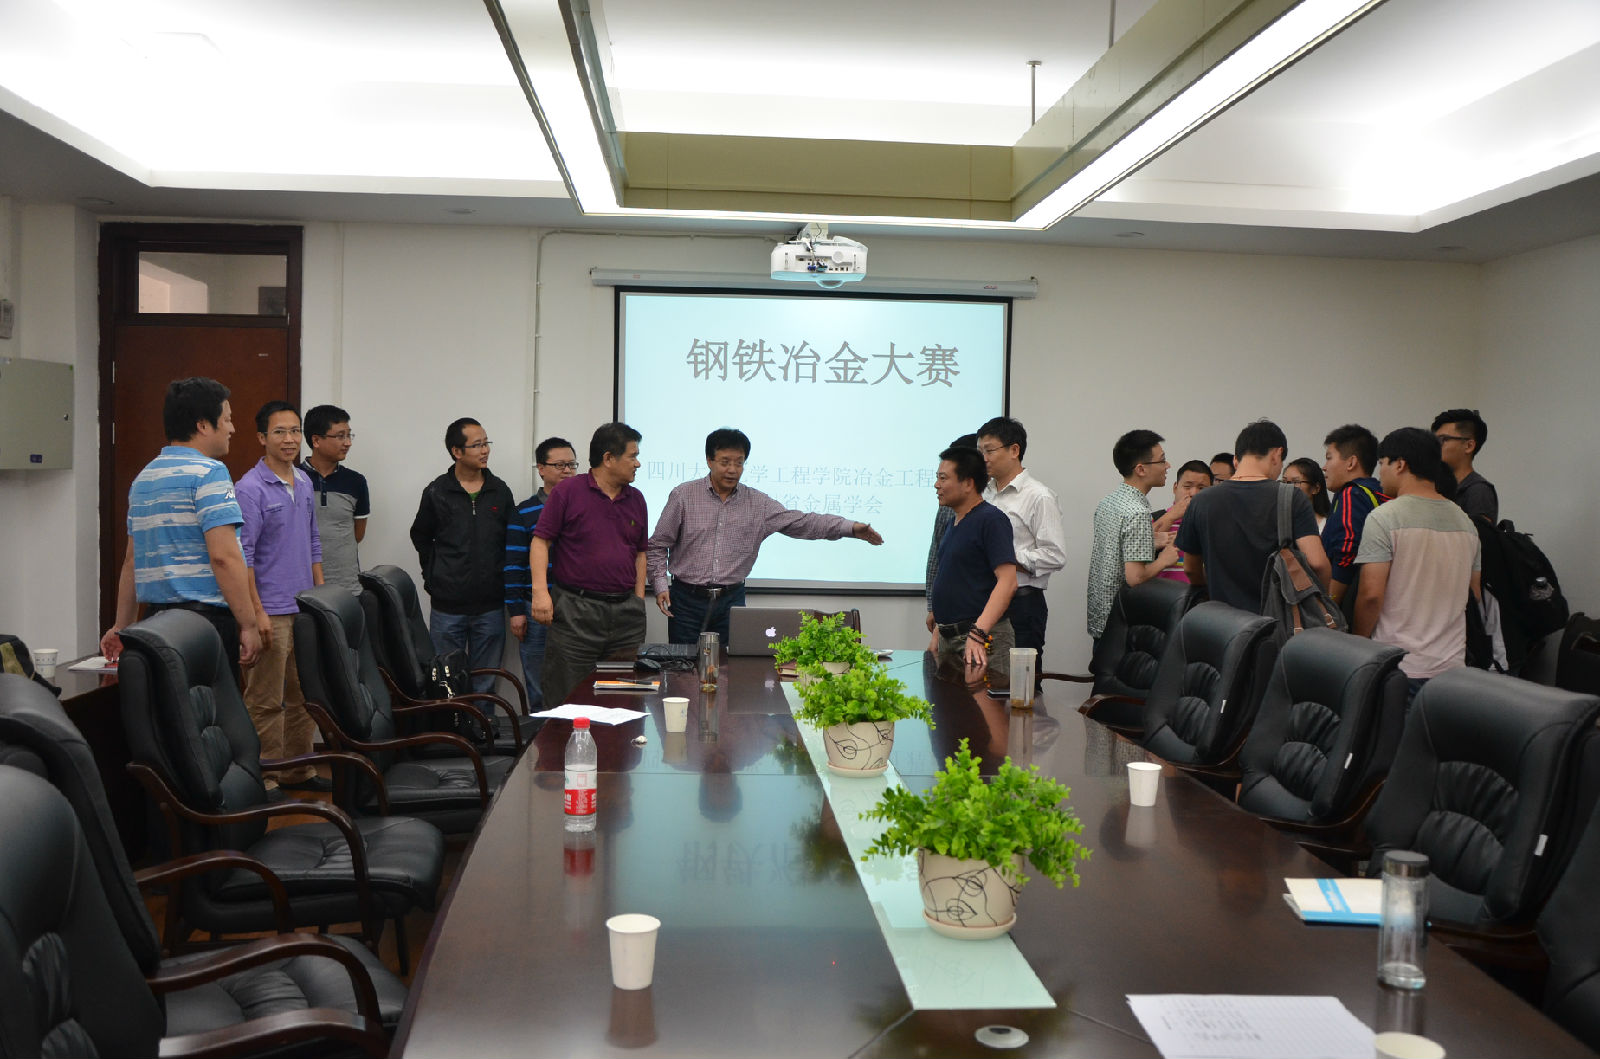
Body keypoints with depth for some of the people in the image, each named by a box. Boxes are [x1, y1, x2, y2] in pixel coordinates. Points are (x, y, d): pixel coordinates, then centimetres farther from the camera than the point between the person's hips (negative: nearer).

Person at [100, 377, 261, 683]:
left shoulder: (144, 477, 17)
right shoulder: (209, 473, -10)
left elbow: (132, 560, 21)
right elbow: (224, 556, -18)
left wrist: (122, 626, 26)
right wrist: (249, 625, -15)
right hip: (205, 617, -8)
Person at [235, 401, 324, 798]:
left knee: (304, 696, 14)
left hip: (307, 608, 8)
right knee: (266, 701, -2)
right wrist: (257, 613, -19)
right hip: (272, 611, -8)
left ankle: (298, 771, 24)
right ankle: (264, 779, 6)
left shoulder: (304, 482, 12)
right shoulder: (250, 488, -11)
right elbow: (242, 555, -14)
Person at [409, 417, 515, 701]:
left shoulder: (501, 492, 6)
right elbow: (420, 537, 12)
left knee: (485, 684, 7)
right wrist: (433, 579, 7)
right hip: (447, 606, -1)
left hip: (490, 606, 2)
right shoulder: (436, 492, 0)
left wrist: (503, 582, 7)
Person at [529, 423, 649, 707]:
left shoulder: (635, 499, 14)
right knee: (567, 701, -2)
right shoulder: (567, 491, -2)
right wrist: (540, 591, -14)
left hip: (625, 611, 5)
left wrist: (639, 599, 12)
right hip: (575, 611, -5)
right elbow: (540, 541, -4)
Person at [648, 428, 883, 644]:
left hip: (731, 601, 2)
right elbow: (658, 546, 3)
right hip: (687, 600, -1)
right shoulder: (683, 496, -1)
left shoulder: (758, 504, 3)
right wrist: (660, 585, -9)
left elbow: (801, 522, -2)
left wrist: (851, 528, -12)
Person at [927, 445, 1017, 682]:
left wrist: (977, 633, -30)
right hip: (949, 639, 9)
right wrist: (937, 633, 18)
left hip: (983, 640, -9)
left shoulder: (991, 520, -12)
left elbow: (1008, 581, -21)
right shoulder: (955, 523, 17)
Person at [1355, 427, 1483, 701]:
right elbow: (1476, 595, 18)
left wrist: (1358, 642, 0)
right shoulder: (1466, 522, 12)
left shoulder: (1384, 519, -9)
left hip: (1399, 667, -6)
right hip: (1452, 665, 6)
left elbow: (1371, 594, -14)